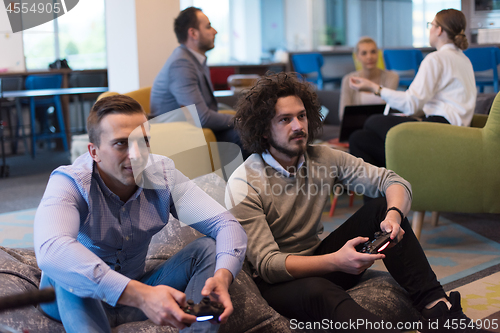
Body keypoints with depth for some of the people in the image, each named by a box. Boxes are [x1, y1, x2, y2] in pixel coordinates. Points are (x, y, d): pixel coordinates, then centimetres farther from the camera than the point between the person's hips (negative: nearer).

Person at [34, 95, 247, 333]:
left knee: (207, 248, -15)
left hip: (139, 291, 4)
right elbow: (50, 250, -45)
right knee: (66, 272, -36)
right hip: (77, 303, -4)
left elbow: (226, 224, -14)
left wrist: (222, 276, -39)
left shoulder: (162, 173, -10)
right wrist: (140, 296, -55)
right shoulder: (69, 181, -24)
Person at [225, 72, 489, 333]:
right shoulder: (242, 186, -17)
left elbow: (393, 182, -4)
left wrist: (394, 215, -28)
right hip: (274, 283, -6)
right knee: (318, 292, -40)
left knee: (382, 207, -10)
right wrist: (335, 261, -38)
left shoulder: (323, 159, -2)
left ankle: (435, 306, -20)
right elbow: (266, 263, -23)